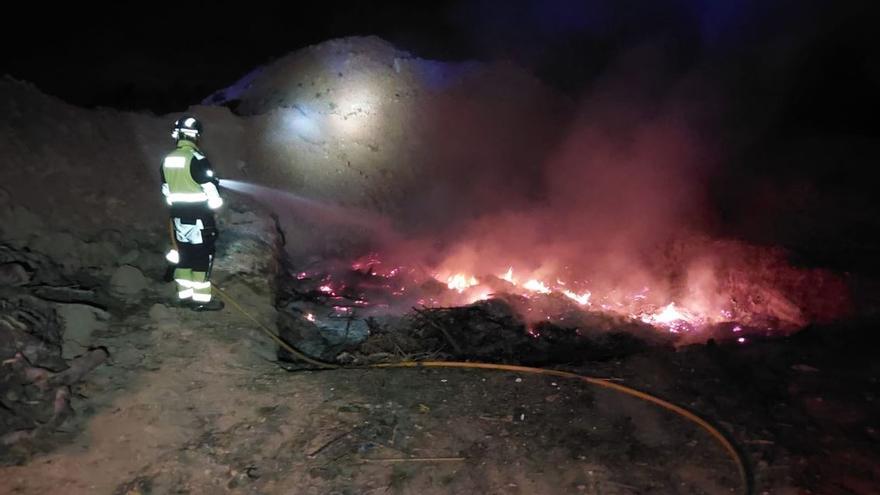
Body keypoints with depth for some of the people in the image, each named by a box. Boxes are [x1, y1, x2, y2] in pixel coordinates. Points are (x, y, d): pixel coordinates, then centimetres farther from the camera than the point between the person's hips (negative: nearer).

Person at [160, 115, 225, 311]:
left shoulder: (168, 160, 6)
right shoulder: (197, 159, -17)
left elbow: (166, 190, 14)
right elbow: (210, 188, -15)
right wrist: (215, 203, 3)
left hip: (179, 215, 7)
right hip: (199, 216, -7)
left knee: (184, 255, 14)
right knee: (203, 257, 0)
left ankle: (185, 294, 21)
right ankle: (201, 299, 4)